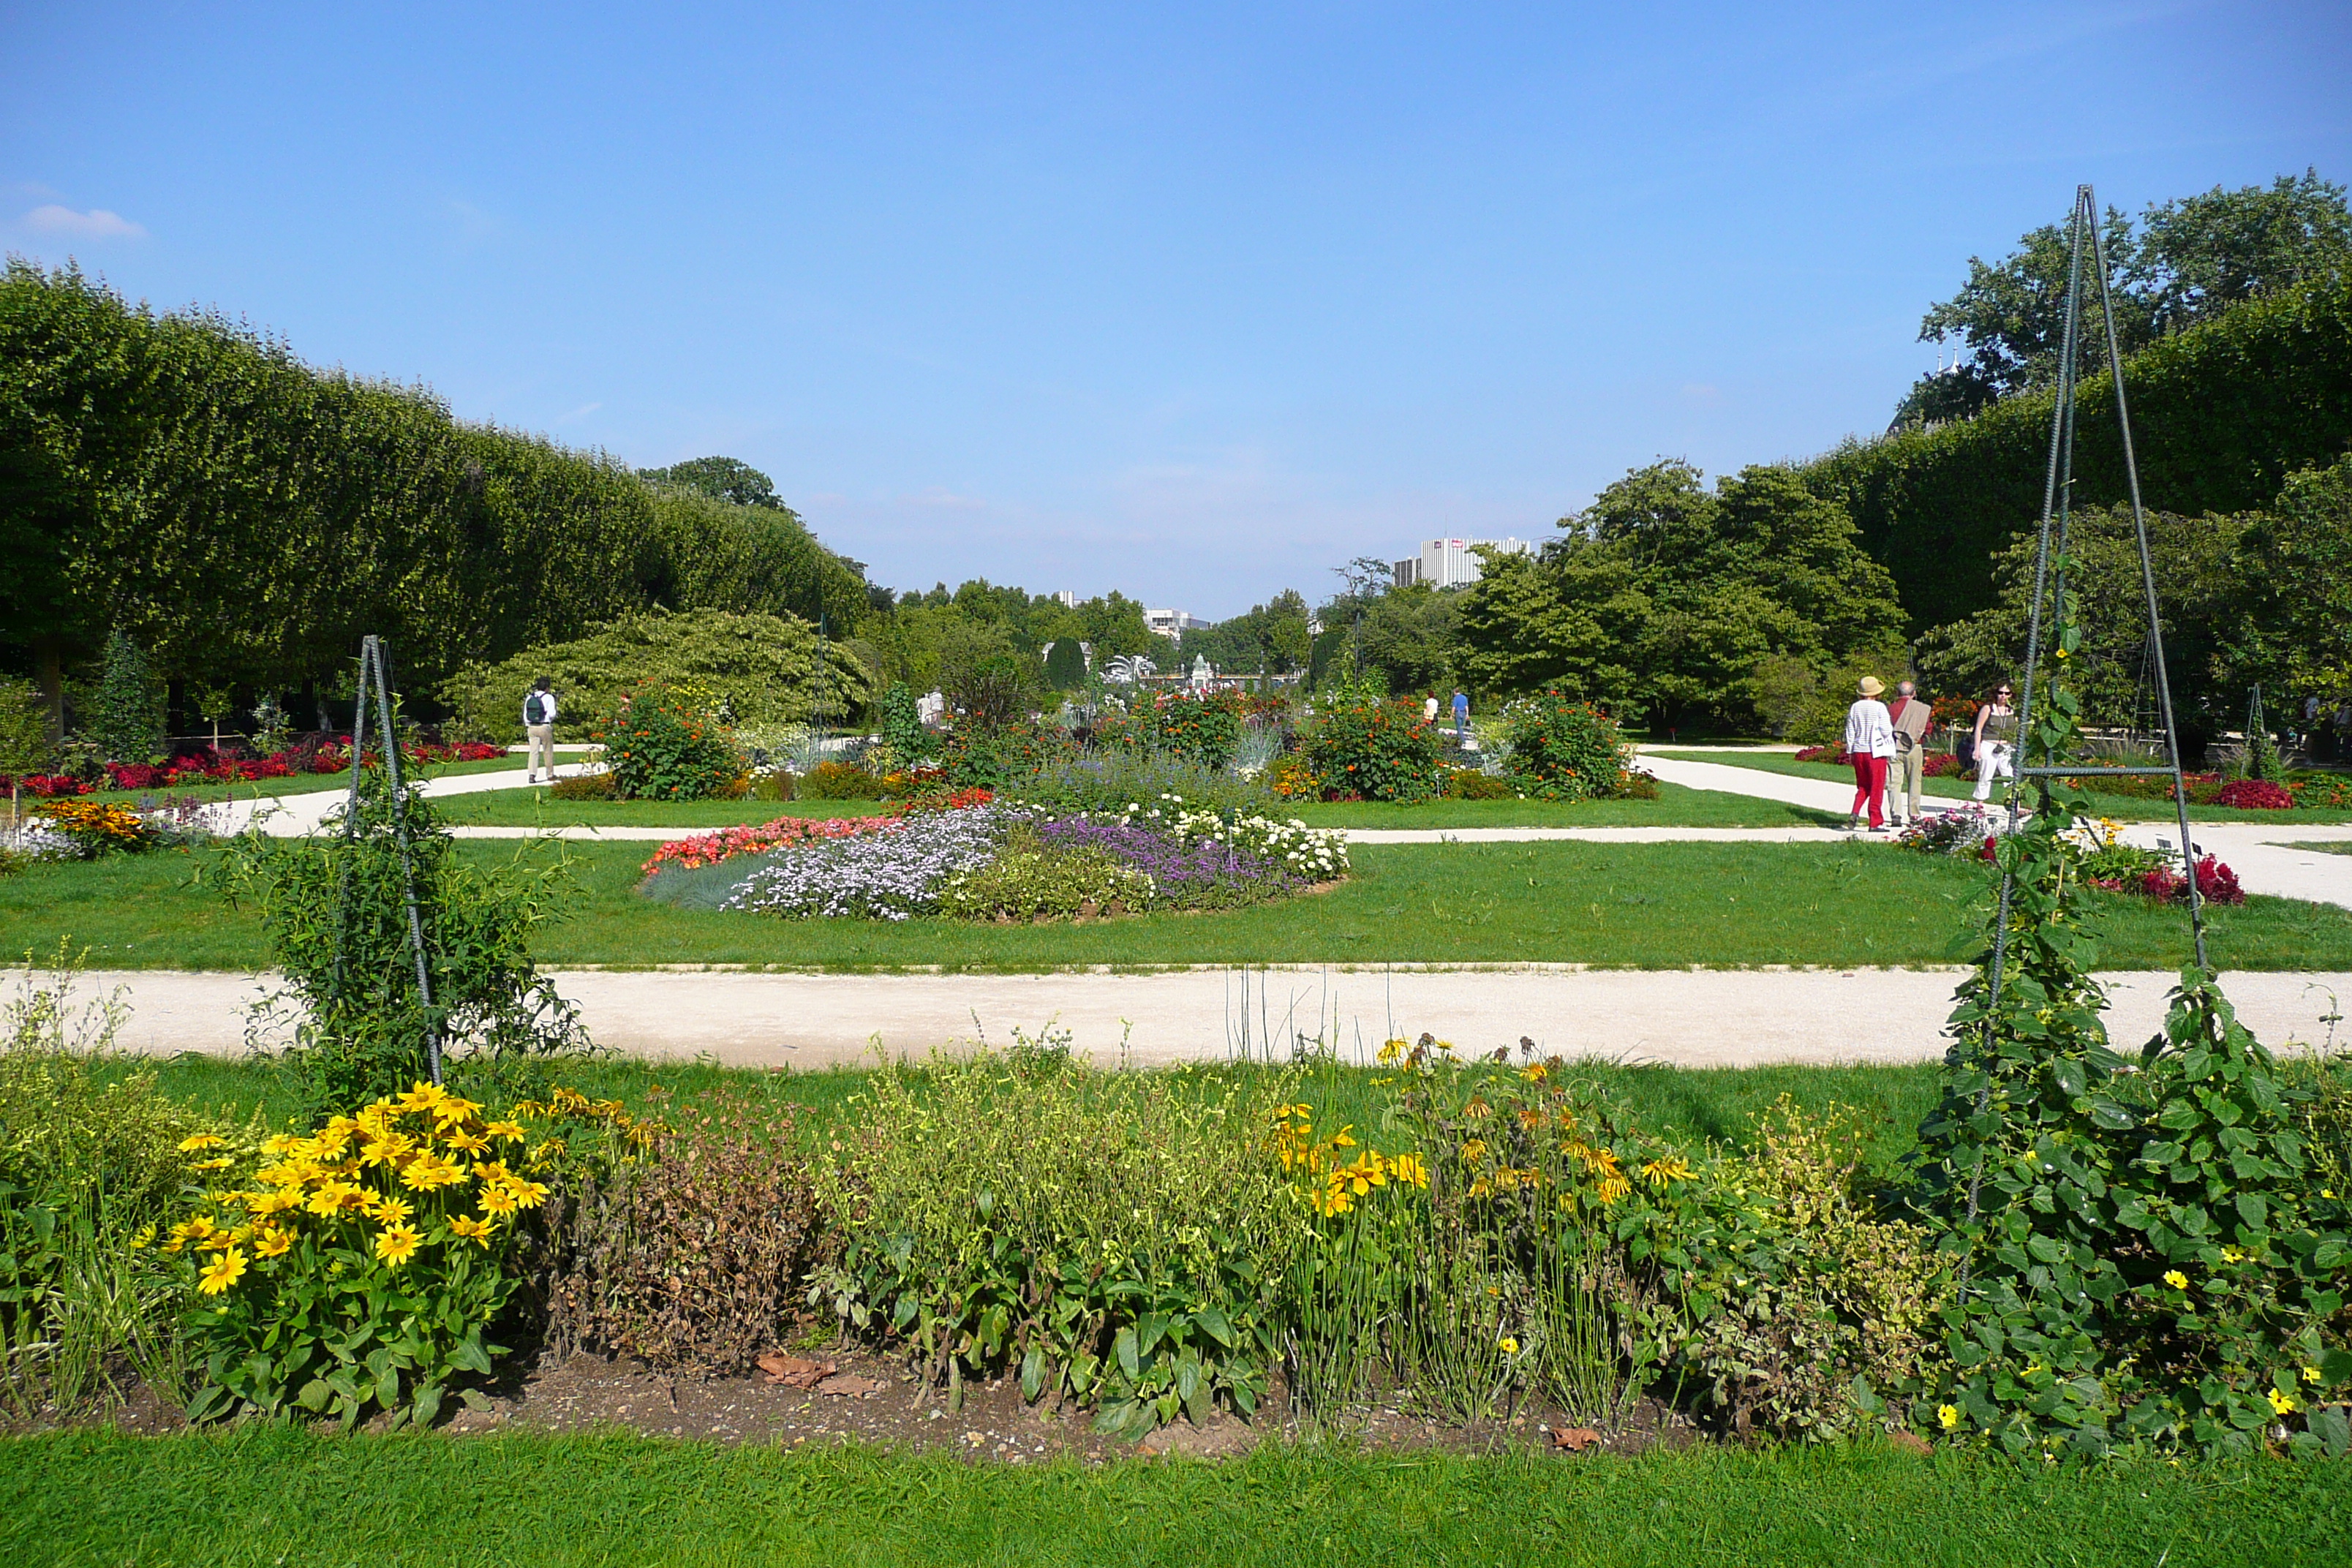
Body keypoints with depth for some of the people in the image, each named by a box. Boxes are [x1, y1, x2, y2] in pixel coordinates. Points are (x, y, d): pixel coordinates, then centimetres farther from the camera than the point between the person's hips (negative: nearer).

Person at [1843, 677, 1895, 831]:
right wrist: (1890, 728, 13)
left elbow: (1850, 732, 8)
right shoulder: (1879, 707, -10)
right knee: (1876, 789, 3)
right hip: (1875, 752, -4)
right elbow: (1886, 730, -10)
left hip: (1858, 751, 4)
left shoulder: (1855, 707, 4)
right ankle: (1876, 823, 4)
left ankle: (1855, 813, -3)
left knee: (1863, 787, 17)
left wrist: (1850, 752, 16)